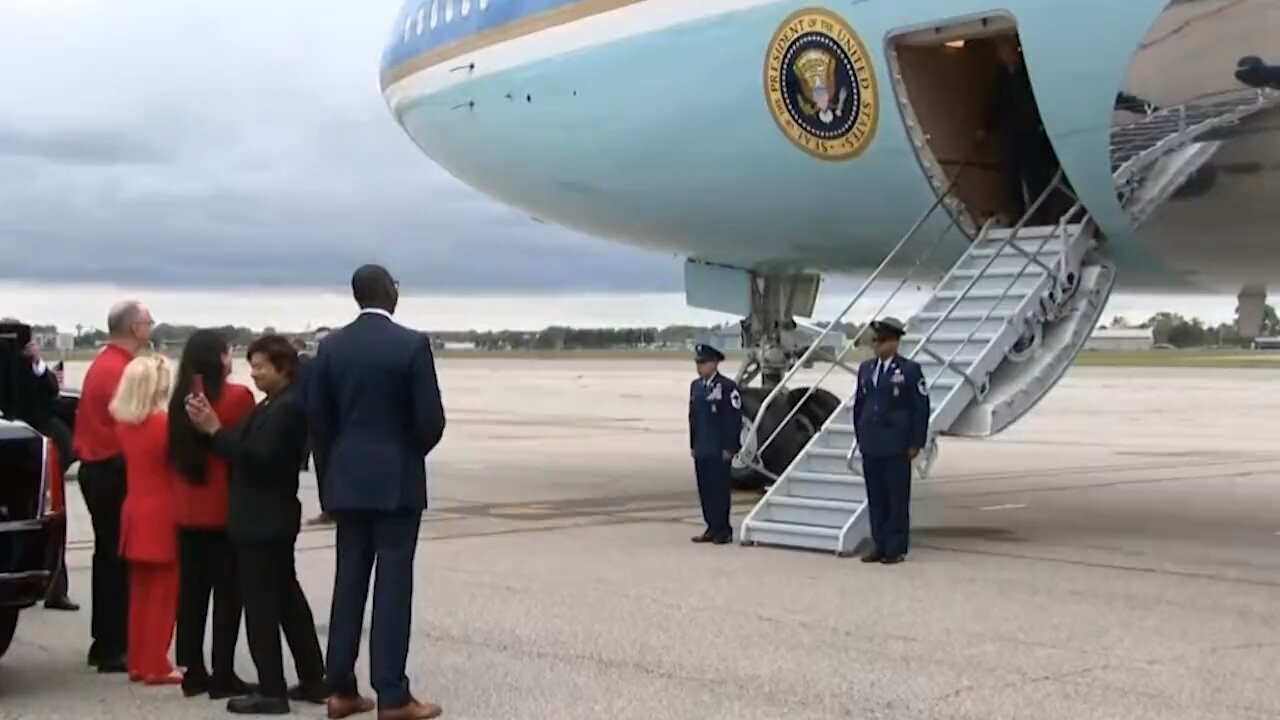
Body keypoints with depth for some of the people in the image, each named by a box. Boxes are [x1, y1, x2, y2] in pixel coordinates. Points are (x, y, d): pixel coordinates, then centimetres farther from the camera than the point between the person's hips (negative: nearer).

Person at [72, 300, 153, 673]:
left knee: (108, 556, 15)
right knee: (118, 558, -5)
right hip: (113, 472, -10)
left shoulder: (103, 363, 13)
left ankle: (105, 642, 22)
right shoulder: (121, 370, -17)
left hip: (96, 468, 10)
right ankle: (112, 647, -2)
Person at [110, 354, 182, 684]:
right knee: (162, 592, 1)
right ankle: (156, 666, 3)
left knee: (139, 591, 14)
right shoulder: (165, 422, -16)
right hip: (161, 513, -7)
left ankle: (137, 662, 19)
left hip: (135, 510, 7)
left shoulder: (123, 421, 4)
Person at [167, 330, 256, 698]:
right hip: (225, 507, -6)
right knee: (227, 592, 1)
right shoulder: (237, 396, -12)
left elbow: (175, 451, 10)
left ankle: (193, 672, 14)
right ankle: (223, 675, 2)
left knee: (191, 590, 10)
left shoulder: (181, 398, 4)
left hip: (187, 509, 6)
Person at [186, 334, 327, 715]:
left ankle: (271, 690, -1)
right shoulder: (276, 403, 13)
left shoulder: (289, 406, -18)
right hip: (269, 518, 10)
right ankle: (313, 679, 22)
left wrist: (215, 429, -21)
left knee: (261, 602, -6)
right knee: (287, 597, 15)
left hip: (263, 520, -10)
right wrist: (213, 428, -5)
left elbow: (257, 457, -24)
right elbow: (249, 448, 8)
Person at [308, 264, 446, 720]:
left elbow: (318, 419, 4)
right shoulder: (412, 344, -11)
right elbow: (431, 420, -12)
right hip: (396, 481, -4)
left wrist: (330, 479, 14)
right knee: (393, 585, -2)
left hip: (347, 481, 5)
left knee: (349, 581, 10)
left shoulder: (331, 347, 3)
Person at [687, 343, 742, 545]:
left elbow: (734, 419, -12)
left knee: (720, 489, -2)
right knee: (705, 490, 9)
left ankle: (723, 531, 5)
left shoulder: (727, 387, -11)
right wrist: (693, 445, 14)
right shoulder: (695, 386, 13)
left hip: (719, 451, -7)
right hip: (701, 450, 7)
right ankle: (712, 528, 16)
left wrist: (729, 448, -14)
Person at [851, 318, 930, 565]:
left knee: (897, 498, 0)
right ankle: (880, 546, 15)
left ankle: (896, 549, 6)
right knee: (875, 498, 8)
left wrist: (916, 443, -8)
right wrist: (860, 437, 13)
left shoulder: (909, 369, -4)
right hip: (870, 446, 5)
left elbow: (921, 408, -5)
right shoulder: (865, 368, 12)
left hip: (896, 447, -5)